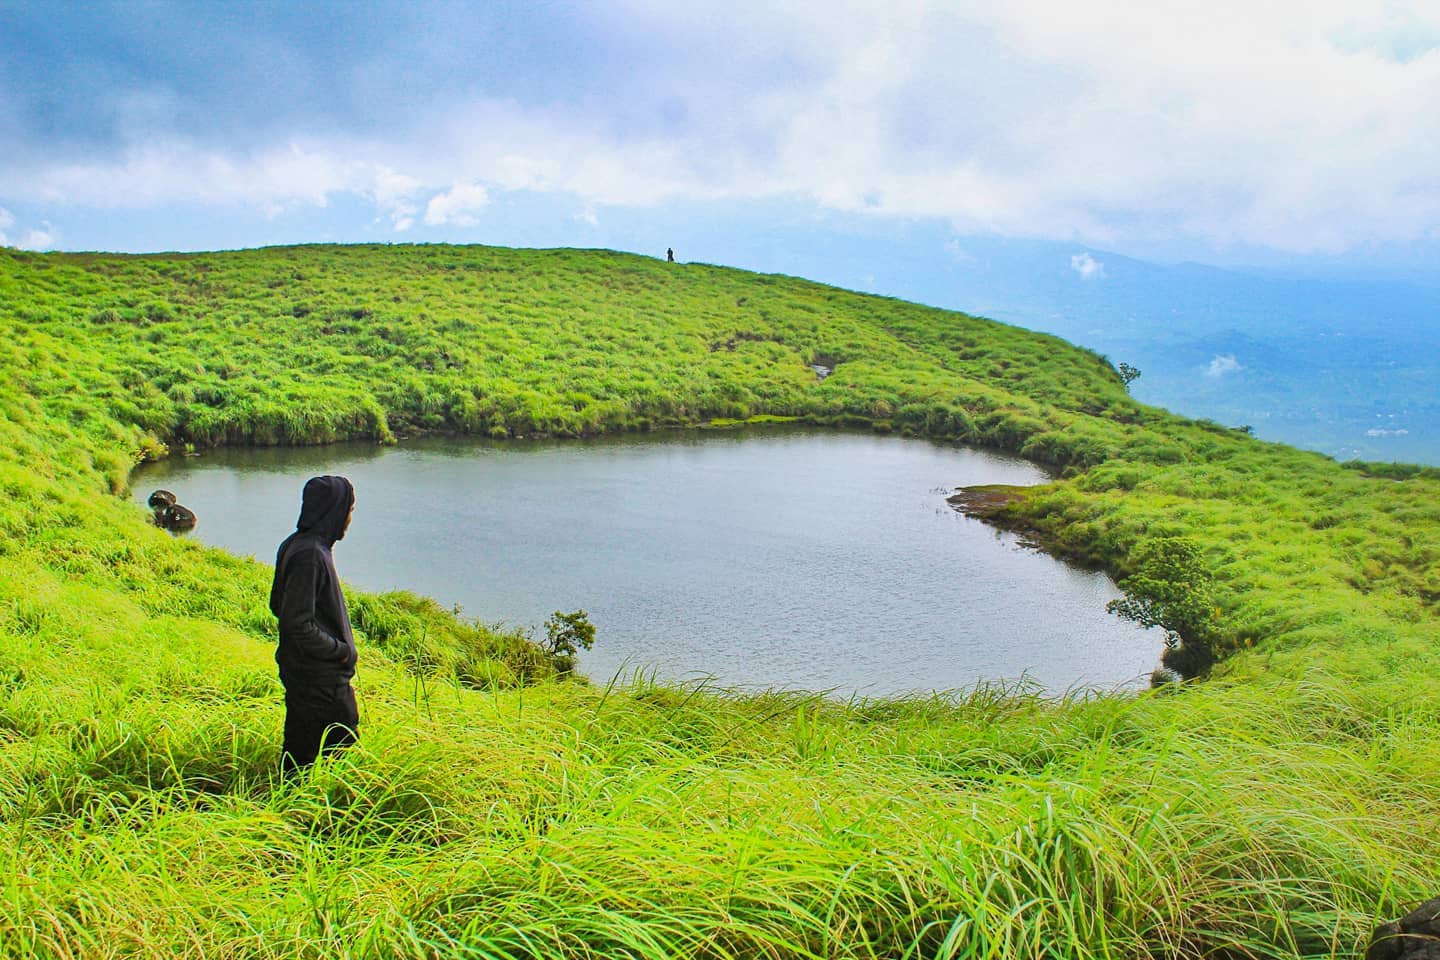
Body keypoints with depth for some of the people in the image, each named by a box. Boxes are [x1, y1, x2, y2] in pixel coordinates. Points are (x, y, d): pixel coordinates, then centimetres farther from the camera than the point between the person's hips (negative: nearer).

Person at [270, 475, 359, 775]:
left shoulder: (296, 545, 6)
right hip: (319, 680, -10)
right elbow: (298, 624, -27)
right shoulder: (309, 555, -25)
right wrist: (342, 650, -14)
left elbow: (278, 605, 16)